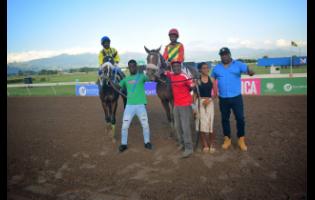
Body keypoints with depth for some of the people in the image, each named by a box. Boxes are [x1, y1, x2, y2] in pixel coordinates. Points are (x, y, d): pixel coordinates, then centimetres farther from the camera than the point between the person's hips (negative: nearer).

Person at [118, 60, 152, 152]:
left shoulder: (141, 76, 1)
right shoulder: (126, 79, 9)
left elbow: (149, 79, -12)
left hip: (141, 105, -2)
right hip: (129, 106, 2)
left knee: (145, 125, 8)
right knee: (125, 126, 5)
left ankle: (147, 142, 27)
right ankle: (124, 144, 21)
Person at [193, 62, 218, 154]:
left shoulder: (212, 79, 2)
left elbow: (215, 93, 3)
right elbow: (195, 94, 2)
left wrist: (209, 99, -14)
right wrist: (194, 106, -3)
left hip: (209, 102, 0)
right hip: (199, 103, 0)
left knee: (210, 124, 0)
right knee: (201, 124, 3)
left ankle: (212, 144, 18)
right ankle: (205, 145, 18)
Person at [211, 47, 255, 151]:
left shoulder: (238, 64, -3)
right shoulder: (216, 68, 5)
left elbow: (250, 72, -14)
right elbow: (211, 80, 12)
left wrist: (250, 71, -38)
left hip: (236, 97, -2)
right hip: (223, 99, 2)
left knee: (240, 118, 3)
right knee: (224, 119, 12)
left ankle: (241, 139, 20)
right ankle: (227, 139, 28)